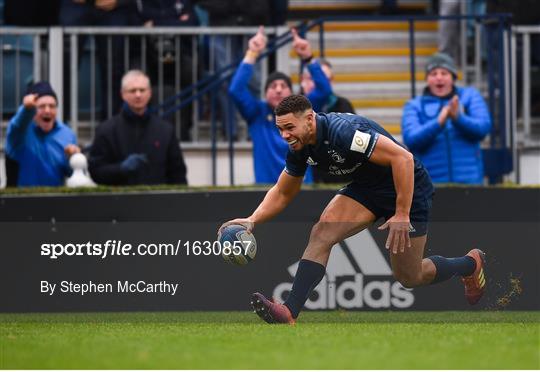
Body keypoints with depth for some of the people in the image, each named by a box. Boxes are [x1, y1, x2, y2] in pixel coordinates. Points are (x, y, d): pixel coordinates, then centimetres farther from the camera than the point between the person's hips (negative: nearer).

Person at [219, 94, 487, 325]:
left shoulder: (343, 131, -33)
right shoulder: (299, 148, -7)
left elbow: (403, 157, -34)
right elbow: (282, 193, 9)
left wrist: (402, 215, -33)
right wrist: (252, 221, -8)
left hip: (408, 189, -7)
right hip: (366, 188, 7)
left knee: (409, 278, 4)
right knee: (322, 233, -17)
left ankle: (471, 263, 32)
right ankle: (290, 313, -24)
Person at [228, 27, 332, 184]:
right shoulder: (257, 113, 3)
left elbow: (324, 90, -9)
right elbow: (236, 90, -12)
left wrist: (308, 58, -19)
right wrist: (252, 55, -16)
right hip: (267, 187, -1)